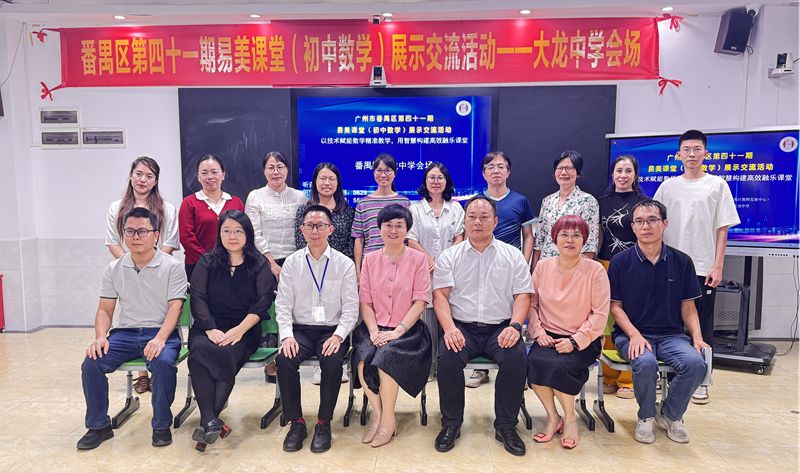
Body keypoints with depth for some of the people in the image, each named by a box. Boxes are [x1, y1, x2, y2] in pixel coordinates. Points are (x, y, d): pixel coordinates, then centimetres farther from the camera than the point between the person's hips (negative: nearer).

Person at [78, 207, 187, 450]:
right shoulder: (114, 268, 9)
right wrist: (100, 337, -8)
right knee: (91, 363, -18)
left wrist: (160, 339, -25)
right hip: (125, 332, 4)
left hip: (161, 332, -4)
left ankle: (161, 425, -10)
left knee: (163, 362, -33)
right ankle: (98, 426, 3)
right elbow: (105, 309, 11)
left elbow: (175, 308, -10)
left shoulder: (172, 266, -4)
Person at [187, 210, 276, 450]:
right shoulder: (207, 262, 11)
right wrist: (211, 329, -14)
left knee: (226, 353, -32)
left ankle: (208, 419, -22)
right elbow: (198, 298, 1)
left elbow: (262, 303, -3)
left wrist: (239, 330, -16)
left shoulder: (259, 265, 7)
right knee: (200, 349, -31)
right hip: (208, 327, 2)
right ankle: (211, 420, -32)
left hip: (244, 330, -1)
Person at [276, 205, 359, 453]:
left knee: (332, 362, -31)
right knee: (284, 360, -27)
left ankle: (324, 423, -9)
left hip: (332, 331, -1)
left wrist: (338, 336, -16)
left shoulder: (344, 264, 1)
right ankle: (296, 423, -7)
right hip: (300, 329, 2)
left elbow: (350, 308, -2)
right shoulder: (292, 262, 7)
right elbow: (283, 304, 3)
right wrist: (287, 335, -12)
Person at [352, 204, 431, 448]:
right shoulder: (370, 259, 11)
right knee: (363, 356, -27)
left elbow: (420, 301, -5)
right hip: (375, 327, 3)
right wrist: (374, 331, -10)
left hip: (407, 330, -2)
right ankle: (377, 413, -6)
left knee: (386, 356, -30)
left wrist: (398, 330, -16)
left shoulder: (418, 258, 2)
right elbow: (365, 301, 6)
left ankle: (388, 418, -9)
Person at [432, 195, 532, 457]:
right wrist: (449, 328, -16)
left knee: (516, 358, -28)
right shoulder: (449, 256, 9)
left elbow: (523, 295, 6)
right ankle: (451, 423, -6)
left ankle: (506, 426, -7)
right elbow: (440, 294, 0)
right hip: (461, 327, 0)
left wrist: (514, 326, -12)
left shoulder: (513, 256, 11)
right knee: (448, 358, -29)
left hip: (500, 328, 1)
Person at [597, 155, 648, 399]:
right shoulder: (603, 202, 12)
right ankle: (610, 377, 17)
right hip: (606, 266, 3)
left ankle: (628, 380, 10)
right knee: (608, 323, 5)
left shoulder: (643, 202, 2)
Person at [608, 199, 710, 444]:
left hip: (671, 334, 3)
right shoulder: (620, 262, -1)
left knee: (696, 363, -27)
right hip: (631, 333, -2)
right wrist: (635, 335, -15)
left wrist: (697, 337, -6)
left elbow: (688, 307, 10)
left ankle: (671, 415, 3)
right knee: (645, 363, -33)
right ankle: (646, 417, -1)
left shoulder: (681, 261, 5)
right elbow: (615, 306, 0)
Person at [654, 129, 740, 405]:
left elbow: (722, 228, 0)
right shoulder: (668, 186, 8)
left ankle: (700, 381, 16)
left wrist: (718, 266, -7)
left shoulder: (717, 185, 3)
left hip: (703, 268, -2)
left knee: (702, 326, 4)